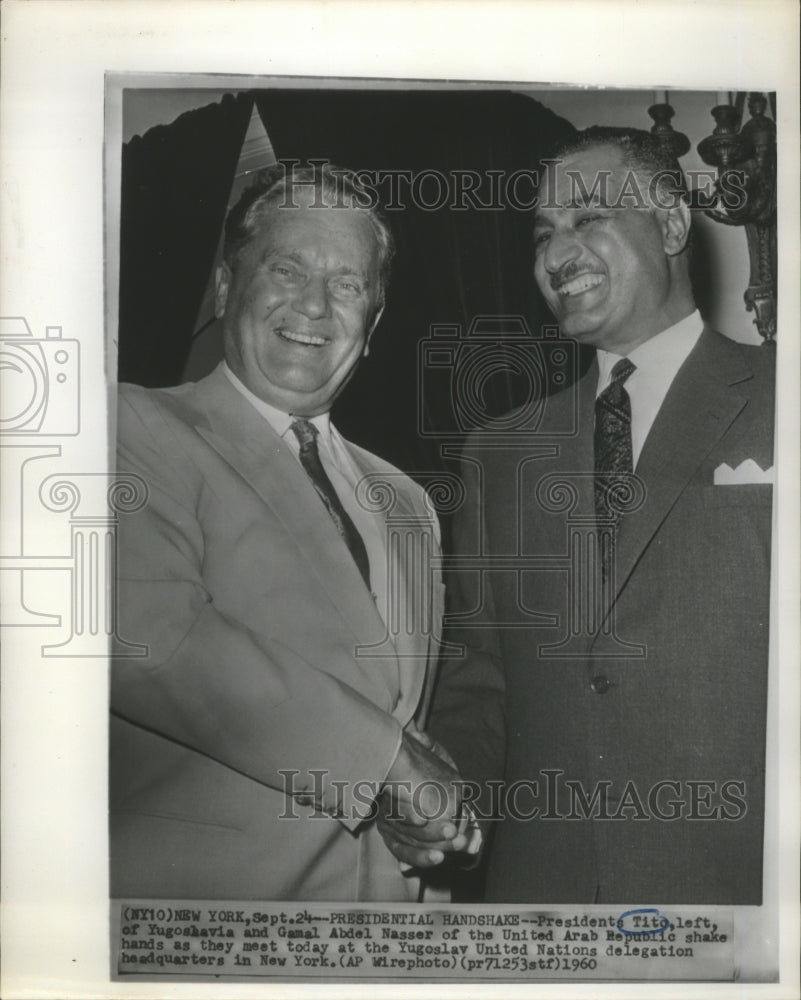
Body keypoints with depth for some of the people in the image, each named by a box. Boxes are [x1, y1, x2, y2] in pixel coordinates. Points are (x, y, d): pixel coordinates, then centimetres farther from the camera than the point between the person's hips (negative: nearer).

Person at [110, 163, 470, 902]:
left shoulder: (406, 504, 10)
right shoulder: (138, 427, -9)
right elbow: (149, 633, -24)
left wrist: (421, 820, -3)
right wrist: (384, 757, -19)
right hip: (189, 879, -5)